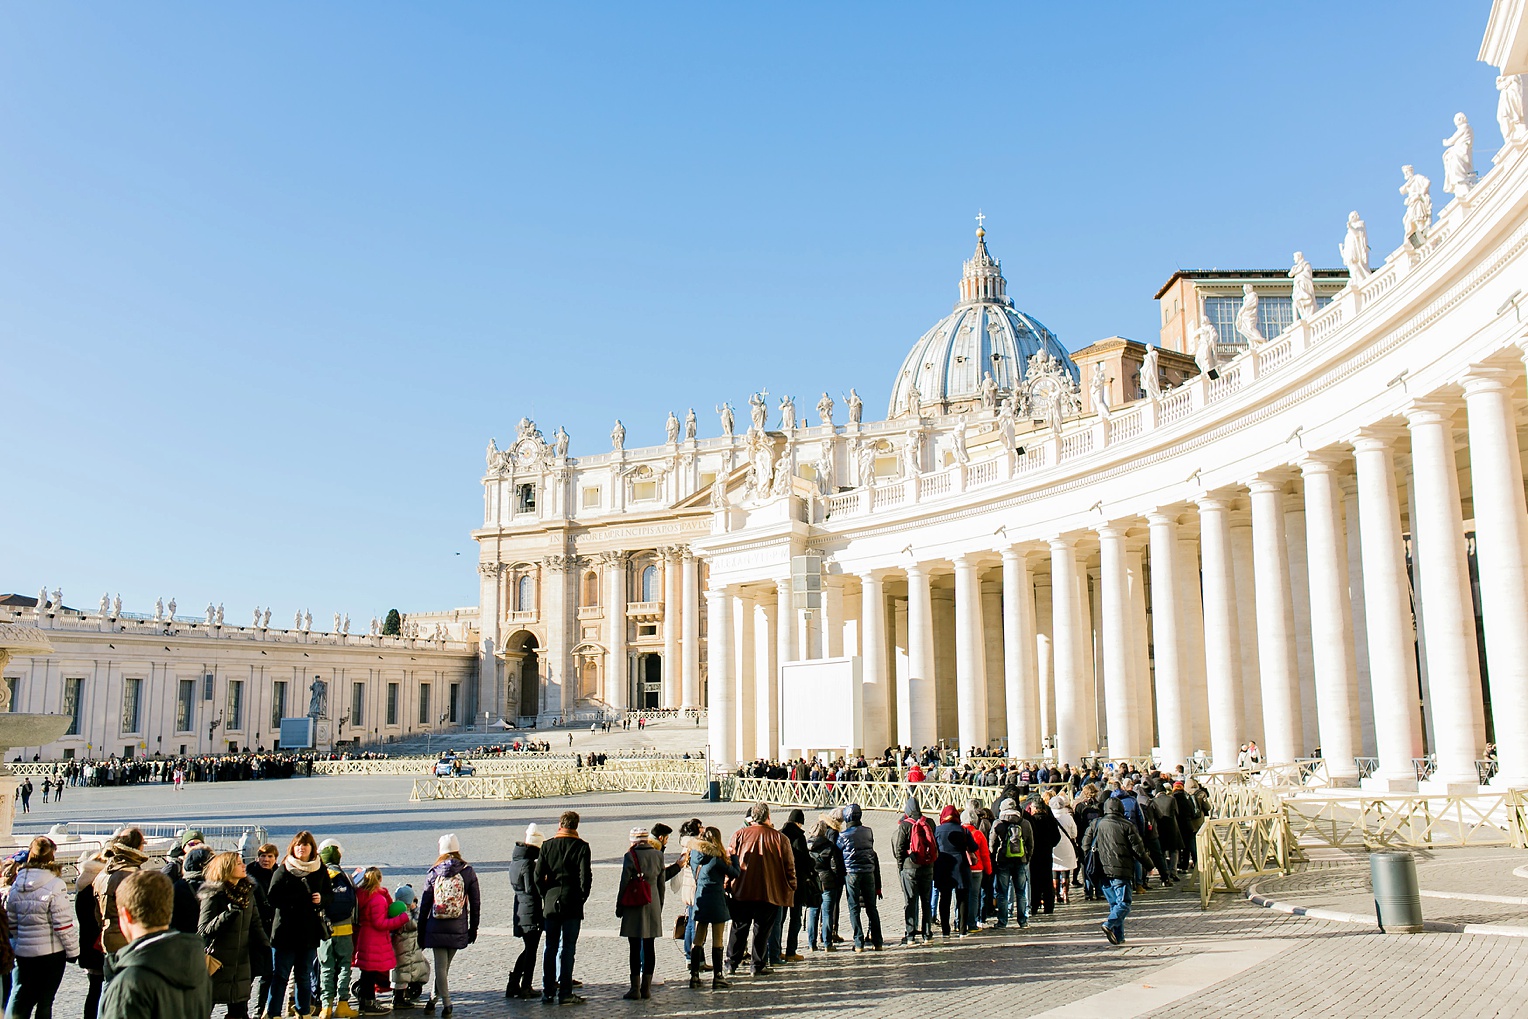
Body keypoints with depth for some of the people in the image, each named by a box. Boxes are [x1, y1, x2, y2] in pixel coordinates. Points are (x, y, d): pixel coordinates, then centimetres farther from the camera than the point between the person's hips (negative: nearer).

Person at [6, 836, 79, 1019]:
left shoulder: (16, 885, 2)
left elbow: (11, 923, 10)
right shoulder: (55, 885, -16)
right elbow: (64, 924, -15)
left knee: (20, 999, 14)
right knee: (45, 1001, 5)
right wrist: (73, 951, -5)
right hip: (51, 952, -5)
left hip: (23, 952, 5)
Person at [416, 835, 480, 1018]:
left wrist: (421, 932, 12)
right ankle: (435, 997, 28)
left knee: (440, 966, 2)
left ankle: (446, 1002, -4)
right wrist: (473, 927, 12)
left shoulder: (434, 873, 1)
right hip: (458, 929, 1)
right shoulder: (468, 872, 0)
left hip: (436, 928, -1)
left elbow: (425, 904, 4)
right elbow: (475, 903, 2)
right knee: (445, 966, 16)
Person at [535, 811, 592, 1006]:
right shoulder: (581, 846, -5)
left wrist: (545, 895, 12)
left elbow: (538, 876, 0)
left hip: (551, 903, 3)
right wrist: (582, 898, 3)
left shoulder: (547, 845, 3)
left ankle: (547, 991, 17)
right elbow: (585, 876, -11)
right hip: (572, 904, -3)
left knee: (550, 947, 12)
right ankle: (564, 993, -1)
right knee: (567, 948, 0)